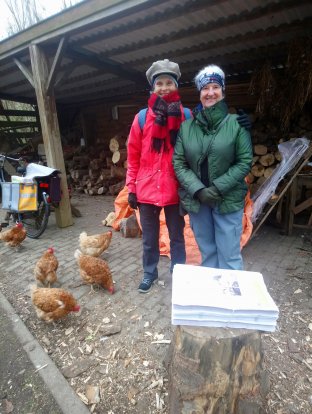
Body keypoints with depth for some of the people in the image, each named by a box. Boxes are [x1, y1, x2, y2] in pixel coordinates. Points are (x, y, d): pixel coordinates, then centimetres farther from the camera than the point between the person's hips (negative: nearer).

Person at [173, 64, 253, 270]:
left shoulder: (237, 123, -4)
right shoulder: (186, 126, 3)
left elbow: (245, 162, -5)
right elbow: (179, 163, -1)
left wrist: (218, 188, -15)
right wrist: (198, 190, -13)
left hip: (228, 200, -2)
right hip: (196, 200, 3)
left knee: (229, 256, 3)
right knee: (207, 252, 17)